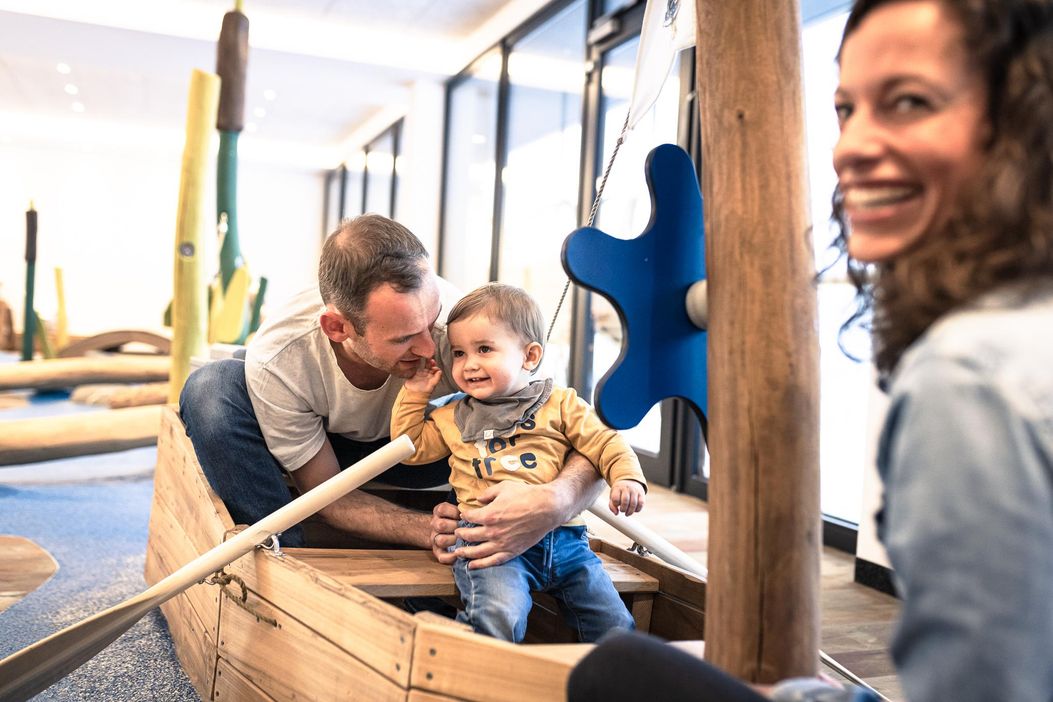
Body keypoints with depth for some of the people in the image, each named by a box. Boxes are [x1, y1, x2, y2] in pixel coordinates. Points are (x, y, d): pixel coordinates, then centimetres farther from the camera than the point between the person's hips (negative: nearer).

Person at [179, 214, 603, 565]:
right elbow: (328, 493, -24)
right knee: (211, 391, -31)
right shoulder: (277, 363, -37)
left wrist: (553, 503, -57)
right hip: (314, 442, 0)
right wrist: (427, 529, -42)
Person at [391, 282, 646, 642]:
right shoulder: (453, 418, 18)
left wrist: (627, 477, -8)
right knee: (498, 619, -29)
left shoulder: (561, 404, 11)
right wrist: (414, 395, 16)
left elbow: (604, 442, 9)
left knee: (617, 627, -2)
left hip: (562, 536, 1)